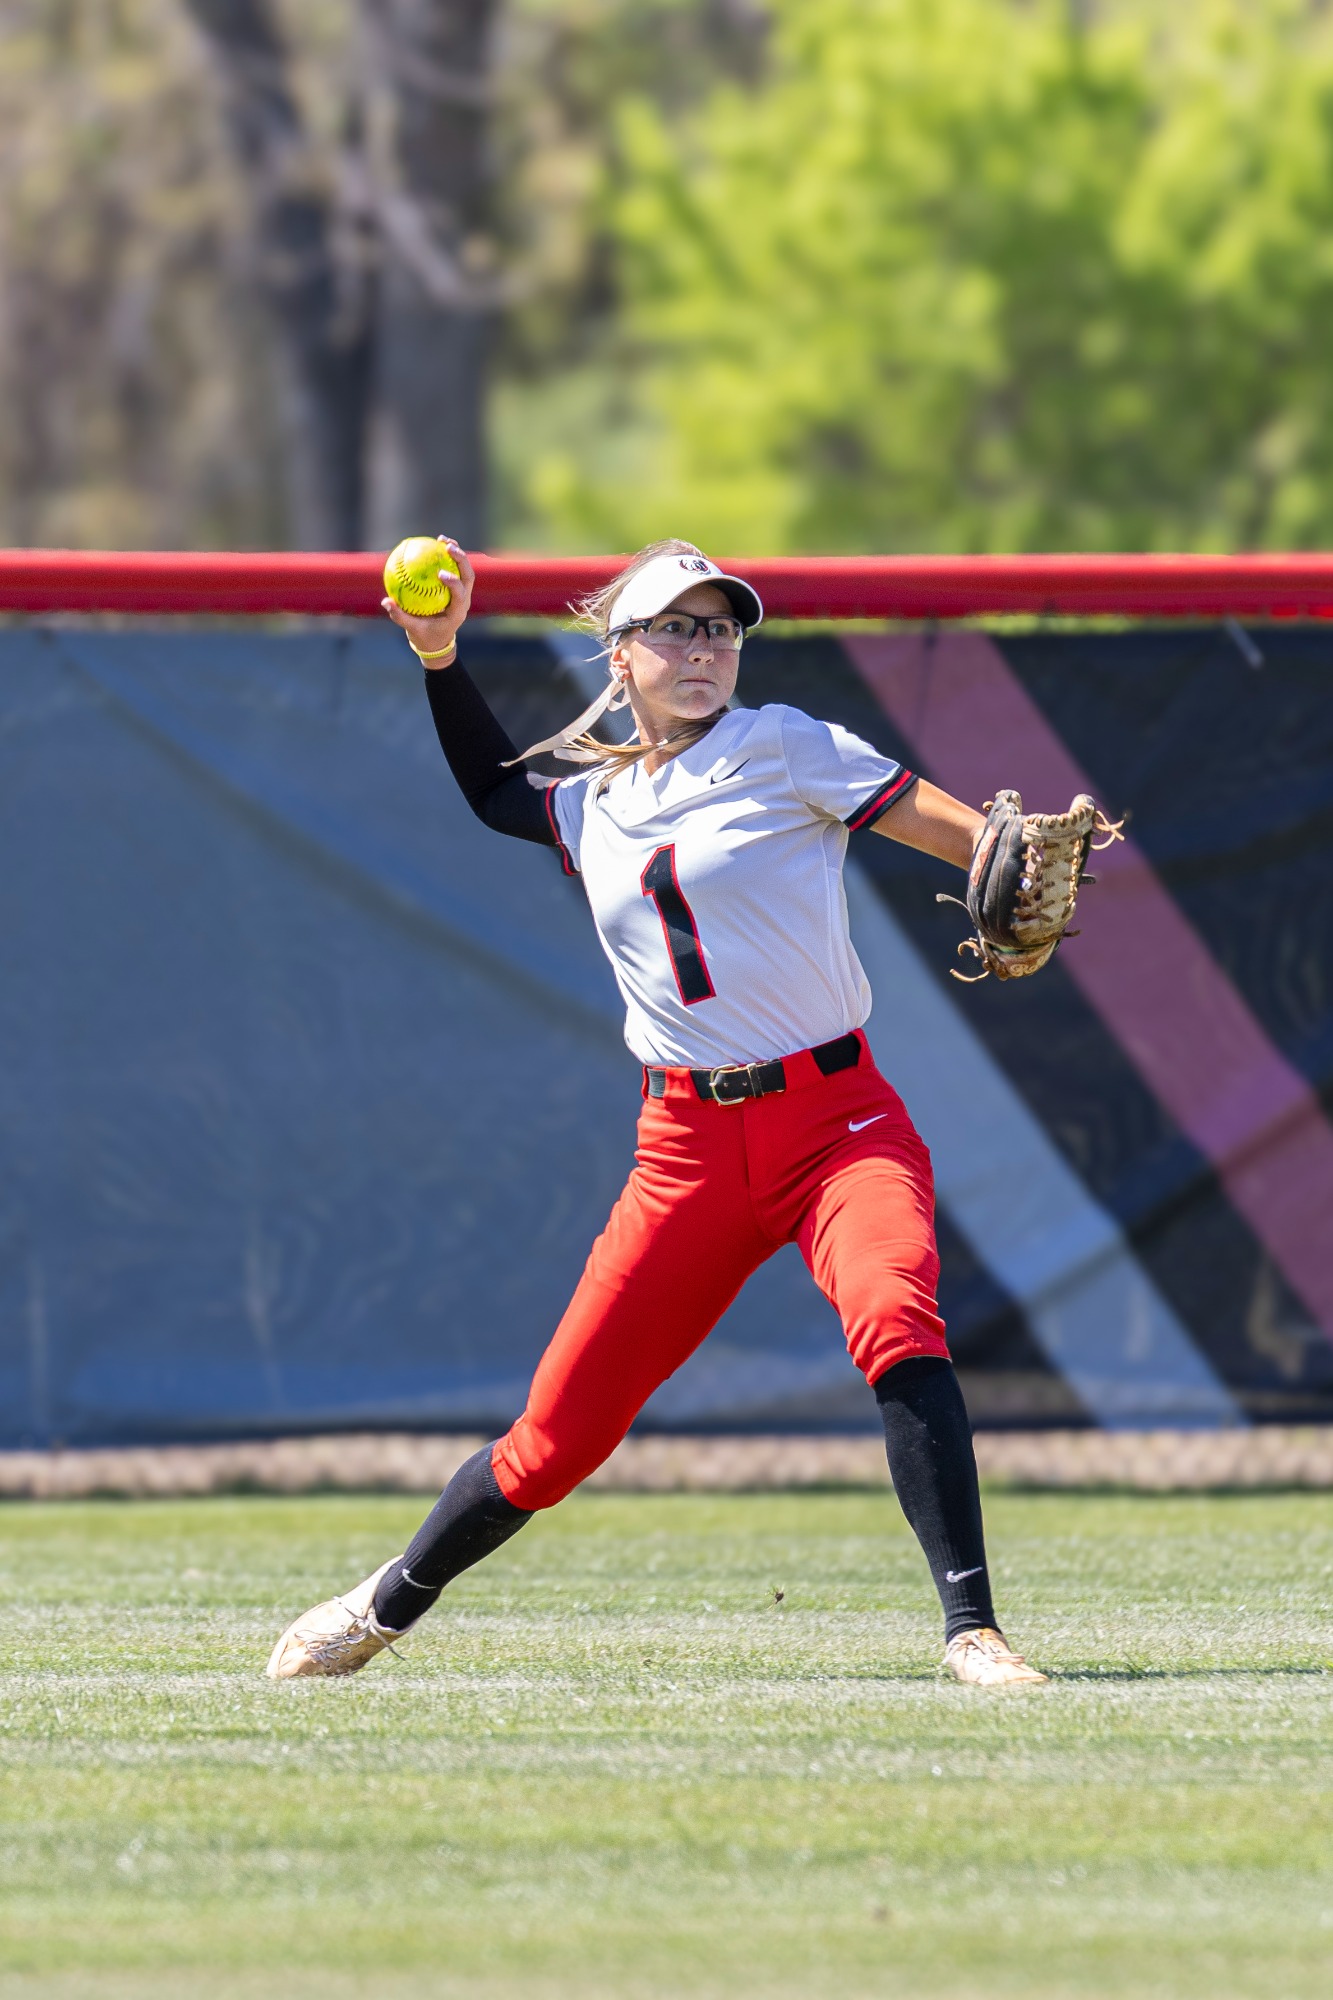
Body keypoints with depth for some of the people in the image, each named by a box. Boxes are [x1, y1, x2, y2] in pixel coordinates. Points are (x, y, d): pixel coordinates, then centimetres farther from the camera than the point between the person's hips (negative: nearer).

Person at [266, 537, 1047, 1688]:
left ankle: (971, 1627, -31)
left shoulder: (784, 750, 0)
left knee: (896, 1322, -33)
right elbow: (495, 791, 37)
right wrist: (440, 659, 25)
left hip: (836, 1121, -4)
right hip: (688, 1150, 4)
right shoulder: (594, 808, 14)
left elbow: (952, 827, -12)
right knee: (558, 1438, 3)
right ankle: (388, 1607, 27)